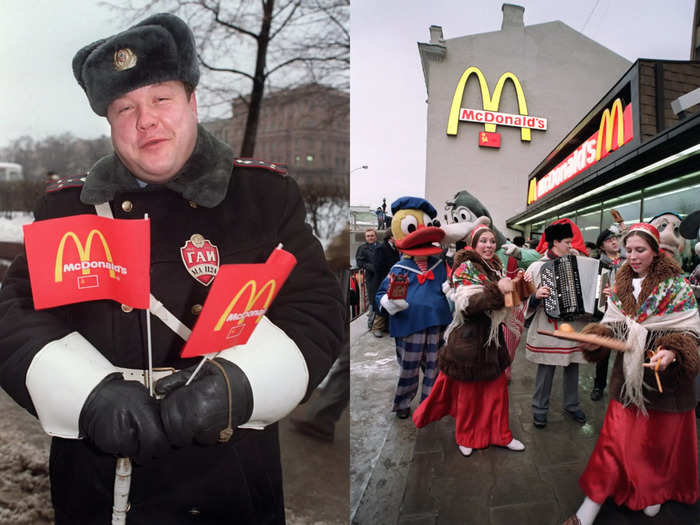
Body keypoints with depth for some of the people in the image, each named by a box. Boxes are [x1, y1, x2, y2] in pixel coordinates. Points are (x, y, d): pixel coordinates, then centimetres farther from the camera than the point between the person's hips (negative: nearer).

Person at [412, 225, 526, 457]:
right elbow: (466, 304, -24)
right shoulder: (466, 268, -12)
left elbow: (504, 300, 20)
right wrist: (496, 289, -32)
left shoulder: (496, 268, 8)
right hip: (470, 339, -6)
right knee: (469, 391, 8)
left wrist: (515, 287, 0)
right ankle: (466, 437, 27)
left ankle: (500, 434, 28)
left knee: (497, 388, 13)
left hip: (493, 338, 6)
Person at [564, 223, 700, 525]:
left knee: (662, 438, 16)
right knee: (616, 437, 5)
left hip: (665, 374, -3)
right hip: (628, 373, 3)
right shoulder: (621, 285, 3)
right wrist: (598, 336, -17)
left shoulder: (675, 285, -9)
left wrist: (671, 352, -30)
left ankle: (656, 491, 43)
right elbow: (614, 325, 3)